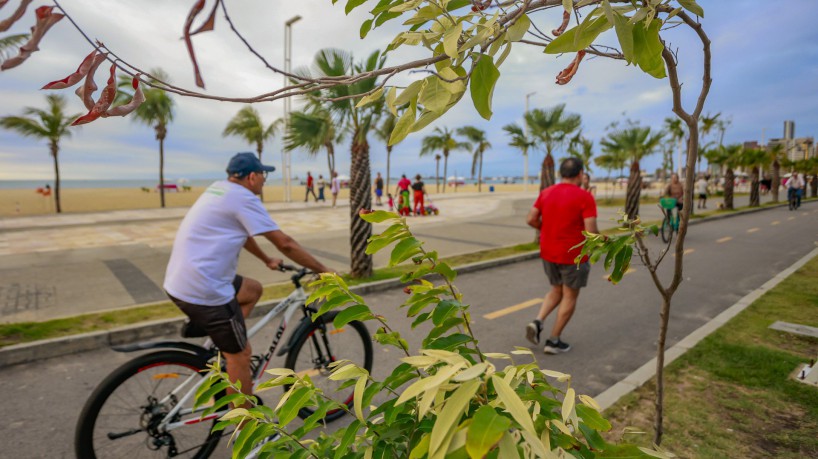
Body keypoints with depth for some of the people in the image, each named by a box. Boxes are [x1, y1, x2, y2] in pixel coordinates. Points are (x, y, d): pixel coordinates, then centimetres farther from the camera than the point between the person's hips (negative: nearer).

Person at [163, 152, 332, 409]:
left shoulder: (219, 189, 14)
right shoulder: (244, 198, -13)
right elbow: (285, 244, -12)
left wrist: (267, 260, 39)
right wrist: (323, 270, -2)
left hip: (180, 281, 9)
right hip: (204, 291, -9)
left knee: (253, 290, 26)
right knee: (241, 355, 4)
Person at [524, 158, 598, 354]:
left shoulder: (546, 192, 1)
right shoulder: (584, 197, -14)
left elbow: (531, 219, 1)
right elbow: (591, 231, -19)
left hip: (548, 253, 6)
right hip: (573, 255, -5)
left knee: (557, 290, 24)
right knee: (570, 296, 10)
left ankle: (537, 322, 4)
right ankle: (553, 341, 14)